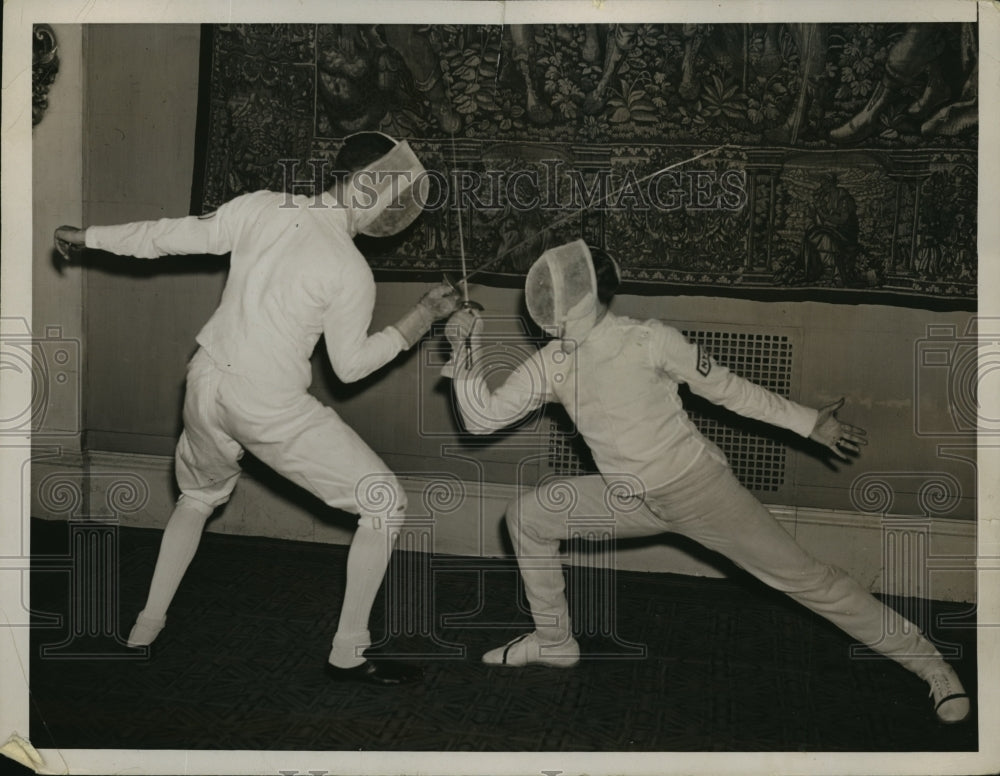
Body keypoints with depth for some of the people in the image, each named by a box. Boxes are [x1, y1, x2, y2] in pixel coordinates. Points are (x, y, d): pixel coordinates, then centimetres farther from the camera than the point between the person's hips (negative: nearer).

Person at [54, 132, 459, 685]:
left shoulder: (260, 207, -1)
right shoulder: (350, 270, -13)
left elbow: (173, 235, 8)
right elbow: (350, 365, -4)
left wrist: (86, 236, 22)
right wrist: (423, 317, 0)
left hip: (207, 385, 6)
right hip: (271, 409, -6)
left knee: (199, 497, 34)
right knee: (384, 503, 6)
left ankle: (146, 626, 37)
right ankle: (348, 653, 8)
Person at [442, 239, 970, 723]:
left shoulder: (647, 340, -20)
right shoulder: (550, 363, -5)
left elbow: (726, 387, -8)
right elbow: (482, 418, -4)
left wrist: (809, 424, -6)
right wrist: (468, 346, -15)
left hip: (699, 487, -5)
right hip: (634, 501, 6)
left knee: (803, 578, -4)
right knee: (526, 515, 3)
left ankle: (931, 665, 13)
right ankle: (554, 640, 20)